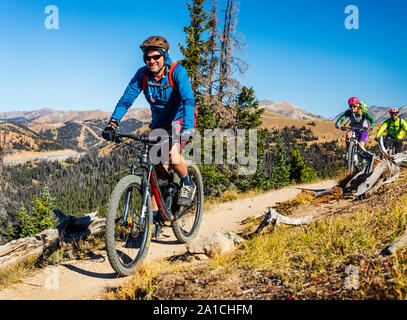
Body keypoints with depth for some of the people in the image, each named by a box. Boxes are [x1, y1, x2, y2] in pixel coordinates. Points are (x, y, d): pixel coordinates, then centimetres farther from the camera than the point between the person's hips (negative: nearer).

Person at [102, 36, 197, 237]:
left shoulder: (177, 72, -21)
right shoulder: (142, 75, -9)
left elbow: (188, 100, -33)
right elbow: (126, 99, -14)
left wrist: (186, 128, -49)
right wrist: (113, 123, -29)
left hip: (180, 120, -4)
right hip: (159, 124, 4)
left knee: (172, 154, -33)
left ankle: (188, 184, -3)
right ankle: (155, 218, 9)